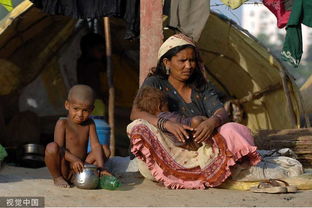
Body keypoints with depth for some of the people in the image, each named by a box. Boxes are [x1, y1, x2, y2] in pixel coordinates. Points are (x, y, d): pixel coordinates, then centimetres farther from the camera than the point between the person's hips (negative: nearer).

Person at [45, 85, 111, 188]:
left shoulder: (89, 124, 5)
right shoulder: (62, 123, -8)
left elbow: (95, 146, -6)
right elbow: (59, 148, -17)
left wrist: (101, 167, -21)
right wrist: (74, 159, -35)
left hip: (80, 167, 4)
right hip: (64, 168, -4)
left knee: (105, 149, -5)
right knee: (51, 147, -31)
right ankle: (57, 177, -6)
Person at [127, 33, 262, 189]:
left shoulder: (202, 87, 17)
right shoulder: (154, 83, 6)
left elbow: (220, 112, 1)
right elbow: (135, 113, -11)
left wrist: (213, 121, -25)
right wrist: (166, 124, -29)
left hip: (199, 151, 3)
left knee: (232, 130, -23)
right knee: (139, 127, -32)